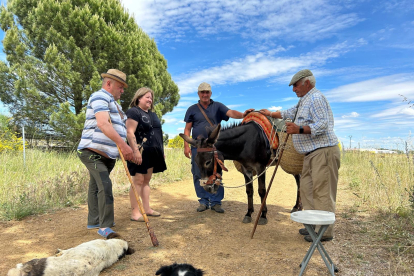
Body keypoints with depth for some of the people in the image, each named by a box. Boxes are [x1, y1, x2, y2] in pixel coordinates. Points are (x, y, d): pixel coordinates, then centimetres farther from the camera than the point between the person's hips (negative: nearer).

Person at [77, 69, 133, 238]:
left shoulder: (114, 103, 23)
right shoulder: (100, 97, -9)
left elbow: (119, 128, 28)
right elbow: (102, 124, -26)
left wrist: (124, 148, 20)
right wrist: (122, 144, -35)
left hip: (108, 155, 9)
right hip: (93, 152, -9)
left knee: (96, 187, 15)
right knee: (105, 186, -15)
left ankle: (94, 221, 23)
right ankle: (105, 226, -10)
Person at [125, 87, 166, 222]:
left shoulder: (152, 114, 20)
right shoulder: (134, 112, -6)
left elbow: (157, 132, 25)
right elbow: (130, 133, -16)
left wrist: (161, 151, 21)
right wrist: (135, 151, -24)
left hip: (152, 153, 8)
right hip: (140, 153, -8)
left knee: (146, 181, 12)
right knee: (138, 180, -6)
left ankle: (147, 208, 19)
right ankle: (135, 212, -1)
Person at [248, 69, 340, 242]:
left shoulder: (316, 98, -10)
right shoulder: (304, 102, 22)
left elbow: (322, 124, -22)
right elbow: (289, 113, 38)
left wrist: (300, 129, -32)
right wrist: (271, 114, 42)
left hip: (323, 152, -11)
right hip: (311, 154, 11)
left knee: (322, 192, -7)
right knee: (307, 190, 13)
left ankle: (325, 232, 2)